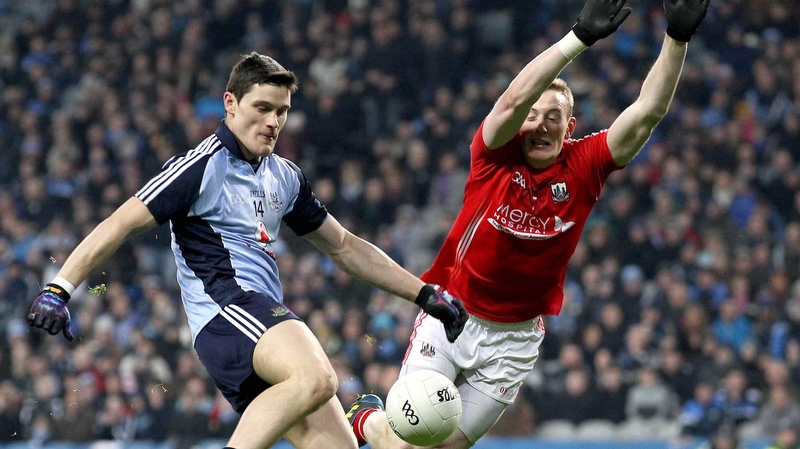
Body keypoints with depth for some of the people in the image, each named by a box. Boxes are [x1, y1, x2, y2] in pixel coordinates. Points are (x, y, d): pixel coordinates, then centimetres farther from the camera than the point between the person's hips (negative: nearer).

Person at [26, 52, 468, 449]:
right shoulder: (203, 166, -3)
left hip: (270, 326, 9)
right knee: (316, 379, -36)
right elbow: (120, 224, -6)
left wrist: (426, 294, 28)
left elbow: (345, 247, 31)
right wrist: (58, 289, -17)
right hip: (225, 309, -9)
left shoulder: (285, 177, 21)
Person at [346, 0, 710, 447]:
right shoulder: (495, 152, -13)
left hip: (514, 339, 2)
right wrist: (581, 36, -43)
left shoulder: (584, 167, -7)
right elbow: (516, 98, -34)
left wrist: (677, 37, -30)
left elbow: (648, 111, -17)